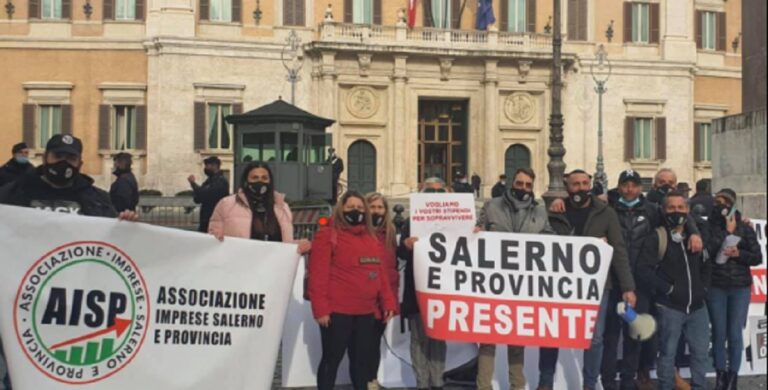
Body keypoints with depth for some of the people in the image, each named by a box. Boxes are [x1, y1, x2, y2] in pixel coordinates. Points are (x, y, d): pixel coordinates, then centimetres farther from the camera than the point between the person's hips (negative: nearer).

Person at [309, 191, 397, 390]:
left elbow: (381, 272, 17)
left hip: (366, 311, 7)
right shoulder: (328, 235, -5)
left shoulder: (372, 238, 17)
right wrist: (320, 309, -16)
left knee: (362, 360, 14)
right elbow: (318, 275, -11)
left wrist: (388, 302, 8)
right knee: (332, 360, 2)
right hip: (337, 311, -6)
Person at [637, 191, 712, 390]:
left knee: (701, 352, 10)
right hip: (670, 307, -5)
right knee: (668, 353, 3)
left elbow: (707, 265, 24)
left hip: (697, 306, 5)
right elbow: (644, 271, -15)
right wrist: (668, 289, -14)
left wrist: (703, 288, 10)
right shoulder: (657, 239, -8)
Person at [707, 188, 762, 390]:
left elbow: (758, 257, 2)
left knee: (735, 334, 0)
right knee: (719, 334, 4)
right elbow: (708, 251, -13)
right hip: (715, 288, 0)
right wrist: (727, 232, -14)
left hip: (740, 288, 0)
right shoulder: (709, 227, -2)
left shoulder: (745, 229, 2)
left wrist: (738, 254, -15)